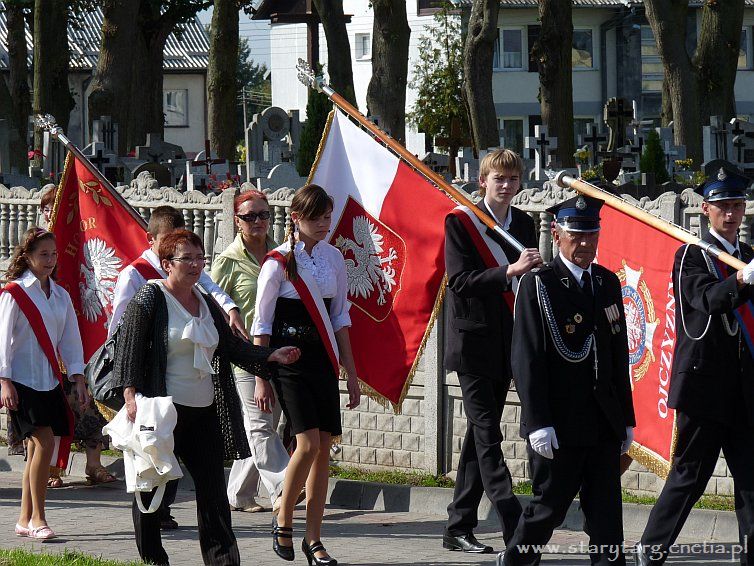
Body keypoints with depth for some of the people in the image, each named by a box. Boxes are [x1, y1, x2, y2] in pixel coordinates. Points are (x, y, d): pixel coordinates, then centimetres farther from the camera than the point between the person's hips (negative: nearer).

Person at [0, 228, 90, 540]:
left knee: (37, 447, 5)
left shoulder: (60, 295, 14)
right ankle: (37, 518, -12)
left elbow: (70, 340, 16)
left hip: (49, 381, 6)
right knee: (44, 441, -16)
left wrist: (78, 379, 9)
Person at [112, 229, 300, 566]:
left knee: (213, 487, 1)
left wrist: (271, 356, 10)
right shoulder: (149, 299, -5)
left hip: (204, 411, 6)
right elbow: (129, 350, -10)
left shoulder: (206, 304, 16)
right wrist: (131, 395, -20)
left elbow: (230, 346, 22)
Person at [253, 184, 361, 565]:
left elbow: (340, 318, 14)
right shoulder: (278, 263, -7)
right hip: (289, 361, -5)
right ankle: (282, 522, 5)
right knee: (308, 444, -15)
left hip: (323, 361, 5)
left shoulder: (333, 258, 8)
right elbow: (261, 325, -3)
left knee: (323, 448, 1)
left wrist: (351, 372, 12)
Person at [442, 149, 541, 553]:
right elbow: (460, 281, -16)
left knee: (480, 433, 9)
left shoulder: (523, 223, 11)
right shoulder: (460, 221, -6)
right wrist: (510, 271, -26)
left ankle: (459, 529, 14)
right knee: (486, 434, -10)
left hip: (508, 341, 6)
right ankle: (516, 530, -18)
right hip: (473, 341, -6)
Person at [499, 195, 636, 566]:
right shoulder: (538, 285, -6)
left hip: (604, 425, 6)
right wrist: (538, 424, -17)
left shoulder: (608, 283, 13)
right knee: (548, 507, 3)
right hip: (558, 425, -5)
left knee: (607, 514, 3)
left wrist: (626, 418, 16)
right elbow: (526, 360, -11)